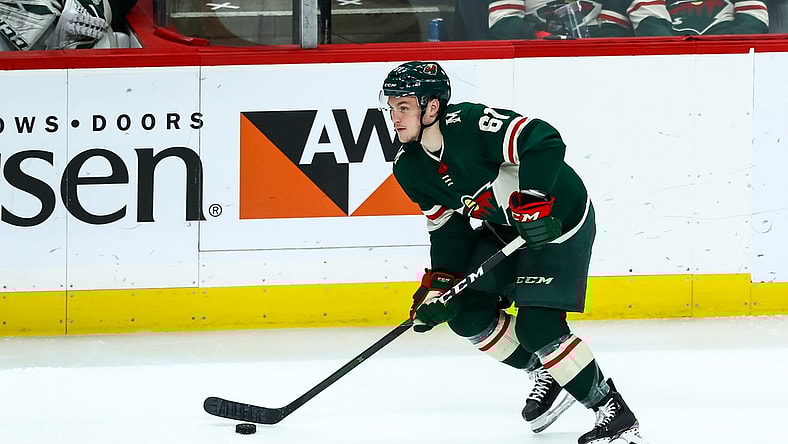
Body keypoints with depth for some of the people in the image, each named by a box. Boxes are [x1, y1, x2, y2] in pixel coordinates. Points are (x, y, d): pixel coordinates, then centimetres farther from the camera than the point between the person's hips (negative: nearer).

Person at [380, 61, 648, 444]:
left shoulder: (472, 123, -30)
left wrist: (531, 203, -41)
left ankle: (613, 411, -6)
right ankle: (548, 376, 22)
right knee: (467, 315, 3)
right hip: (502, 228, 9)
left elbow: (544, 142, -36)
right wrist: (440, 282, -4)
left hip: (556, 220, -9)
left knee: (537, 327, -18)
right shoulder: (409, 167, -4)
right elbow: (446, 225, 5)